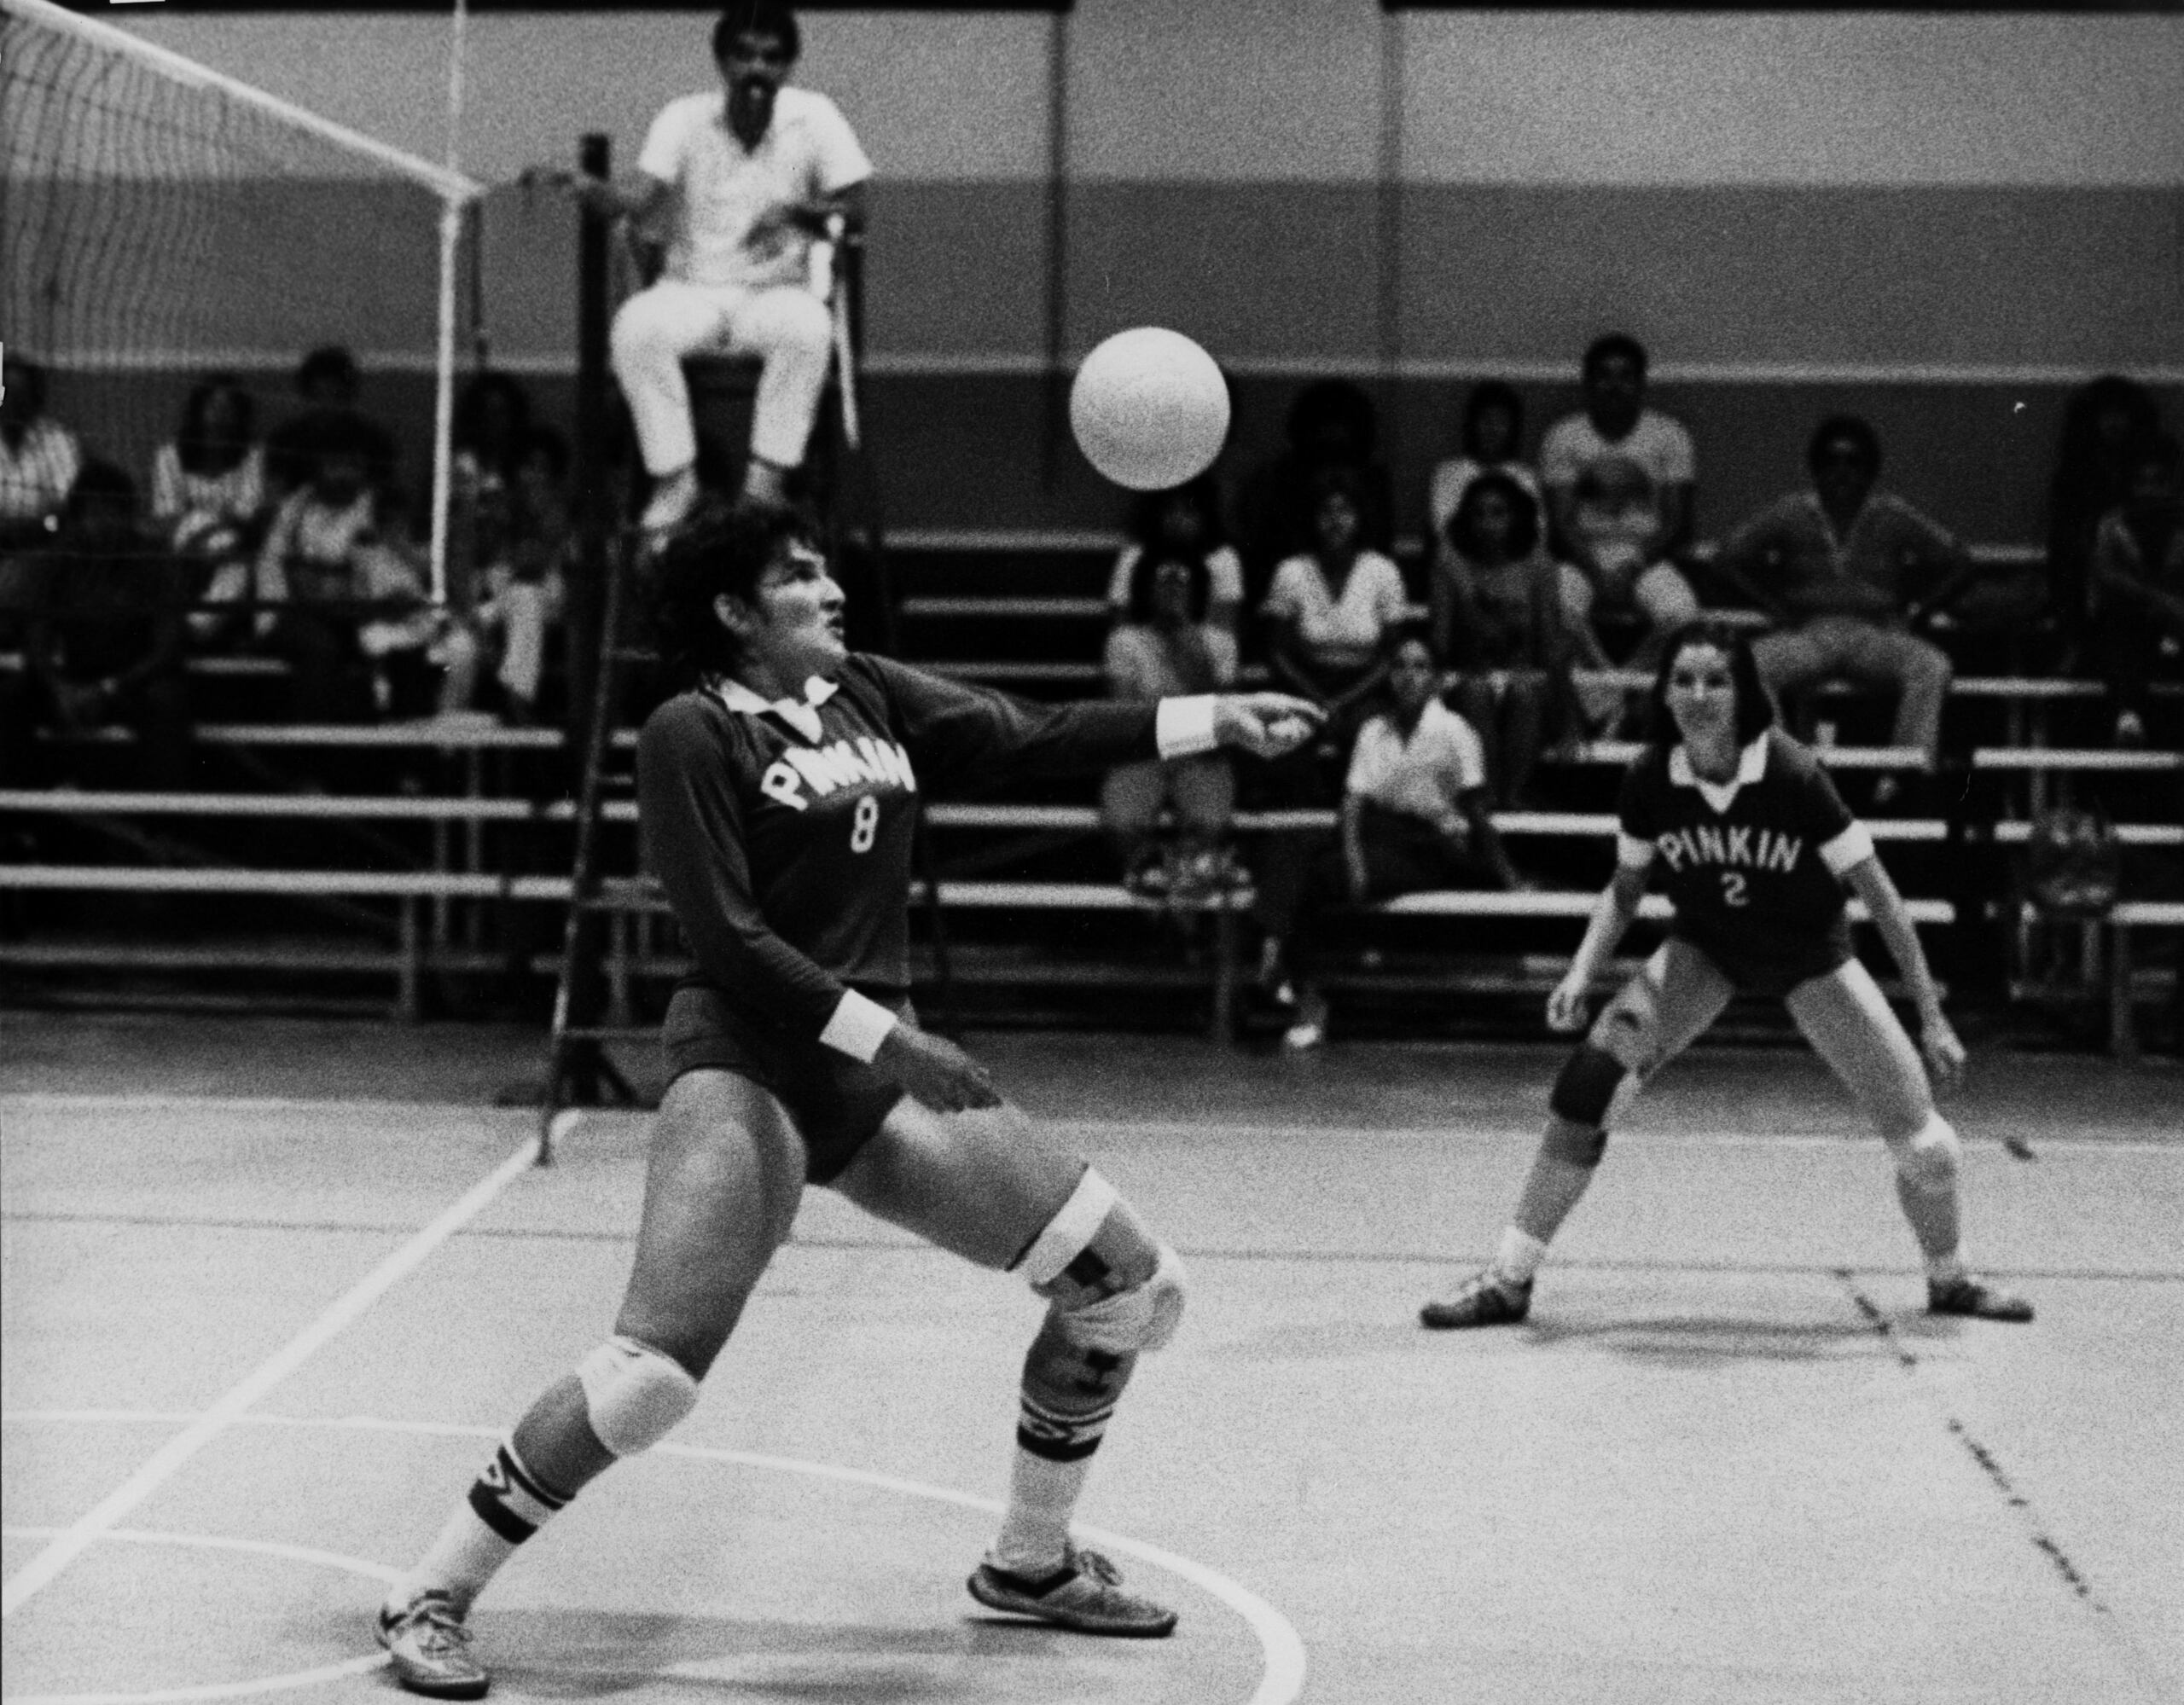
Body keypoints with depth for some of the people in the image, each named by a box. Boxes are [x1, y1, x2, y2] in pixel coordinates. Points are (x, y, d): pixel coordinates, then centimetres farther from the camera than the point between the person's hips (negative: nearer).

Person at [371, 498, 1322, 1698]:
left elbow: (1032, 738, 7)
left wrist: (1215, 721, -1)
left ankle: (1030, 1563, 25)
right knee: (654, 1369, -25)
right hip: (747, 1067, -7)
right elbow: (727, 938, -13)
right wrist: (889, 1035, -18)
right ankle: (430, 1597, -6)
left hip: (876, 1068, 7)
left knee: (1136, 1287, 6)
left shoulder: (866, 697, 11)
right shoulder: (693, 733, -7)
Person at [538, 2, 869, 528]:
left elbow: (854, 212, -4)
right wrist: (586, 188, -37)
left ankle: (767, 480, -25)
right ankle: (675, 478, -20)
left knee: (810, 327, -36)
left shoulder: (813, 117, -3)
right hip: (693, 291, 1)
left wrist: (795, 211, -23)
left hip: (777, 293, -1)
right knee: (636, 326, -32)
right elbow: (640, 199, -16)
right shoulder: (685, 119, -2)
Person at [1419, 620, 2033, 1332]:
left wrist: (1932, 1016, -19)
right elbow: (1626, 887, 0)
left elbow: (1877, 892, -20)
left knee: (1920, 1135, -5)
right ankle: (1508, 1281, -11)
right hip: (1704, 948, 1)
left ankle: (1949, 1282, 26)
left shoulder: (1791, 774, -29)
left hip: (1810, 956, -1)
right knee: (1594, 1076, -21)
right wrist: (1583, 971, -16)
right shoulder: (1650, 780, -20)